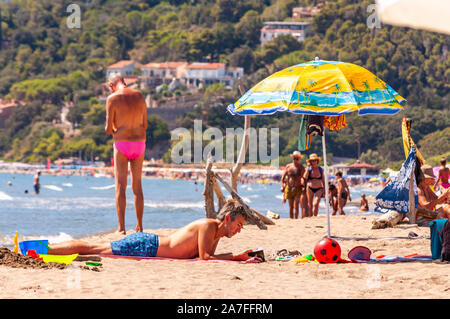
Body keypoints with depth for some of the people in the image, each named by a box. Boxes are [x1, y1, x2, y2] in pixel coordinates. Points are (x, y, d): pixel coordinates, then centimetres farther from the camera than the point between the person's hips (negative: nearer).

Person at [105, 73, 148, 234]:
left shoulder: (112, 99, -9)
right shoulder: (139, 96, 6)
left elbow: (108, 129, -8)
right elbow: (145, 125, 10)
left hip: (122, 143, -4)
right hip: (139, 143, 4)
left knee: (120, 186, -2)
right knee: (137, 186, 11)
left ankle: (121, 227, -8)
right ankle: (139, 226, 12)